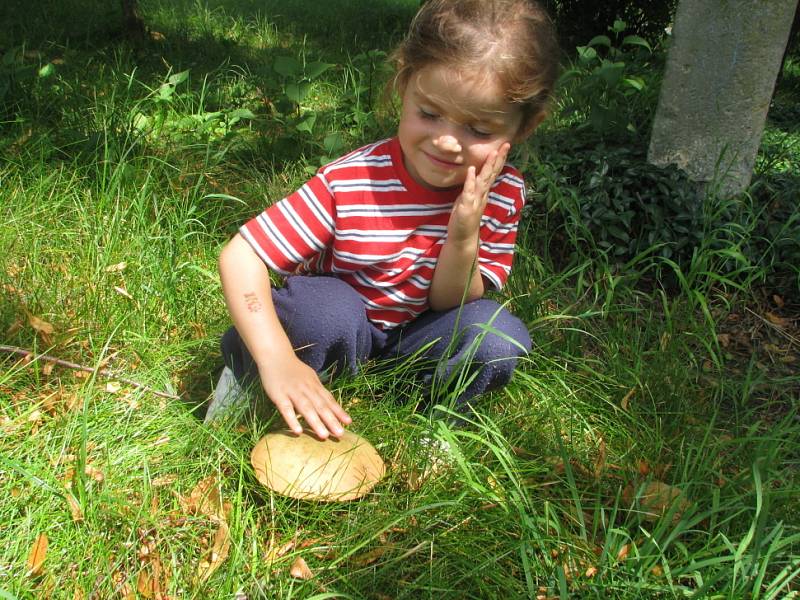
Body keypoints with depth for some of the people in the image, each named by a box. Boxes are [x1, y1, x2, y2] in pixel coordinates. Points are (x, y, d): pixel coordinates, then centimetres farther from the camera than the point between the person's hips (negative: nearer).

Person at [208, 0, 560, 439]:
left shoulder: (503, 194, -17)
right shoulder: (347, 184, -27)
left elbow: (449, 305, -13)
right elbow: (239, 255, -28)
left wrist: (464, 237, -34)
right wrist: (278, 360, -41)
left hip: (412, 339, 3)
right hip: (335, 330, -2)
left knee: (499, 336, -24)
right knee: (331, 308, -35)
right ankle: (246, 371, -6)